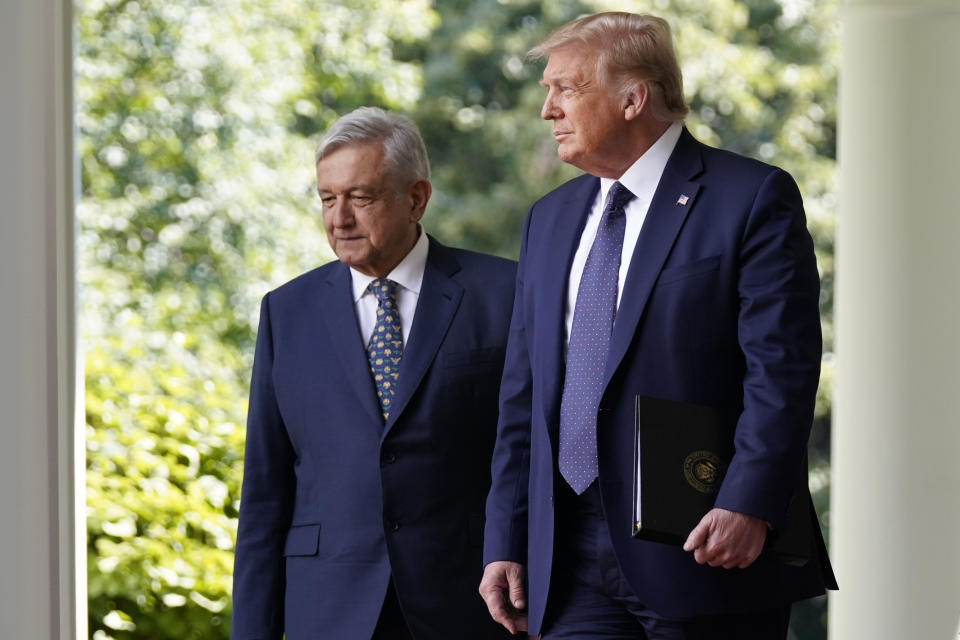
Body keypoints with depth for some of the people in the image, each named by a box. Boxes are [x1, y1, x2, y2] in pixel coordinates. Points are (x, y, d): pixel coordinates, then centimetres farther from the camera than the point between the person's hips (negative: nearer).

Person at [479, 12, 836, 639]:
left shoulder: (754, 199, -3)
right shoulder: (550, 219, 19)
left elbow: (782, 372, -11)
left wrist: (748, 504, -22)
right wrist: (506, 544, 11)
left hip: (705, 554, -5)